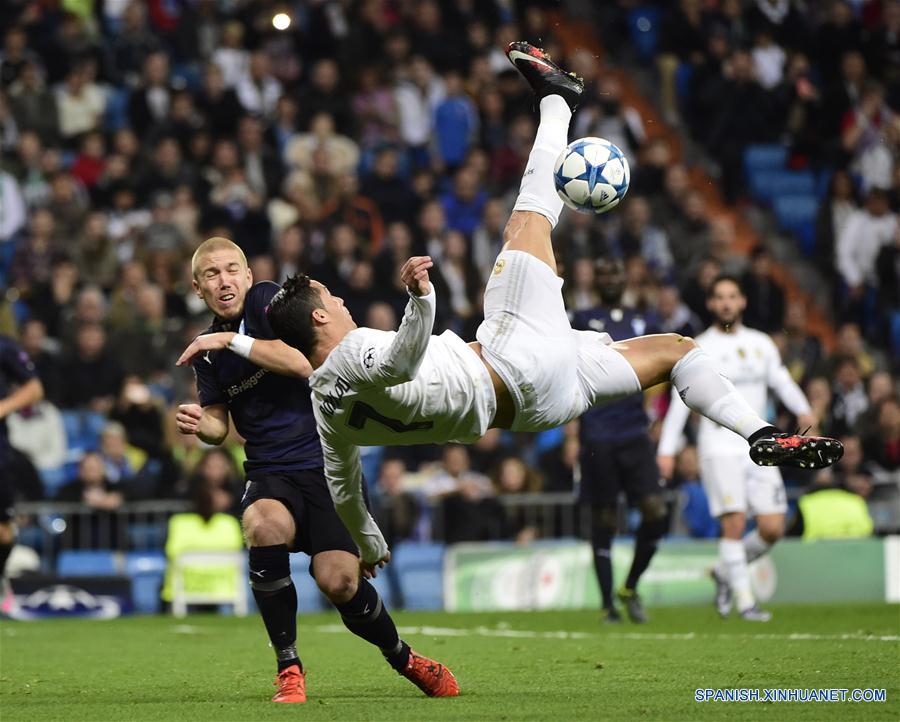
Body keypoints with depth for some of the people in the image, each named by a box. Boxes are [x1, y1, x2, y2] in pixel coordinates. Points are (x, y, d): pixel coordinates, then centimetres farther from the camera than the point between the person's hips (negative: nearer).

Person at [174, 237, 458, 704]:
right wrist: (199, 424, -5)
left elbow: (305, 362, -19)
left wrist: (232, 341, -18)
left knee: (338, 582, -19)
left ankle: (402, 658, 14)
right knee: (263, 526, -33)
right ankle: (288, 668, -20)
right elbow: (218, 425, 18)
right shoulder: (206, 350, 13)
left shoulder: (269, 299, -4)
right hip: (270, 473, 3)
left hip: (326, 461, -3)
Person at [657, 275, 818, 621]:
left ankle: (725, 571, 21)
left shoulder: (761, 344, 12)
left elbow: (782, 381, 11)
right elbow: (680, 401, 0)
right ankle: (745, 600, -9)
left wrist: (803, 411, -10)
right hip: (719, 446, -4)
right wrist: (667, 450, -5)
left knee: (773, 528, -3)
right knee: (734, 523, -16)